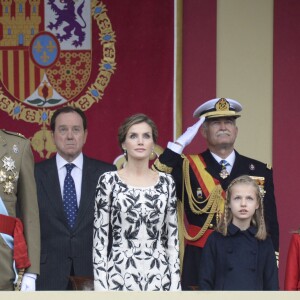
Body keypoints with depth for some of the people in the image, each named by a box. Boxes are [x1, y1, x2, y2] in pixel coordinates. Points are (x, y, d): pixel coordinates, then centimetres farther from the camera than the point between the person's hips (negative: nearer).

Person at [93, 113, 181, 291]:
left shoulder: (166, 182, 7)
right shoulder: (109, 181, 0)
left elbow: (173, 237, 8)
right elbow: (100, 237, -1)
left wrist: (175, 285, 2)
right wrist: (100, 286, -7)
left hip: (158, 277, 2)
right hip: (120, 275, -2)